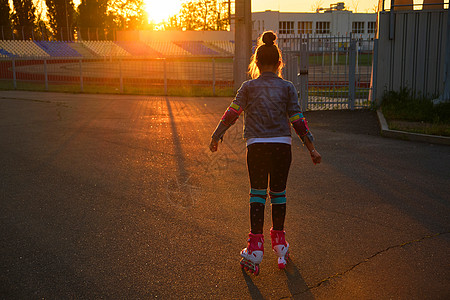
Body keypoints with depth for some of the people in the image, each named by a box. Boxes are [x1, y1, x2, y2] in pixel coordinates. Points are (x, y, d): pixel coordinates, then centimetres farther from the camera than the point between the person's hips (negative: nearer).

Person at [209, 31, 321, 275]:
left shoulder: (249, 86, 4)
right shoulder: (287, 87, 4)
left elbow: (231, 114, 4)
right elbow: (298, 120, 1)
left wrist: (216, 137, 15)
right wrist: (311, 148, 8)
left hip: (257, 146, -1)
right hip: (282, 146, 1)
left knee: (257, 194, 6)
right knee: (278, 194, 12)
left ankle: (255, 248, 2)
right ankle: (279, 243, 25)